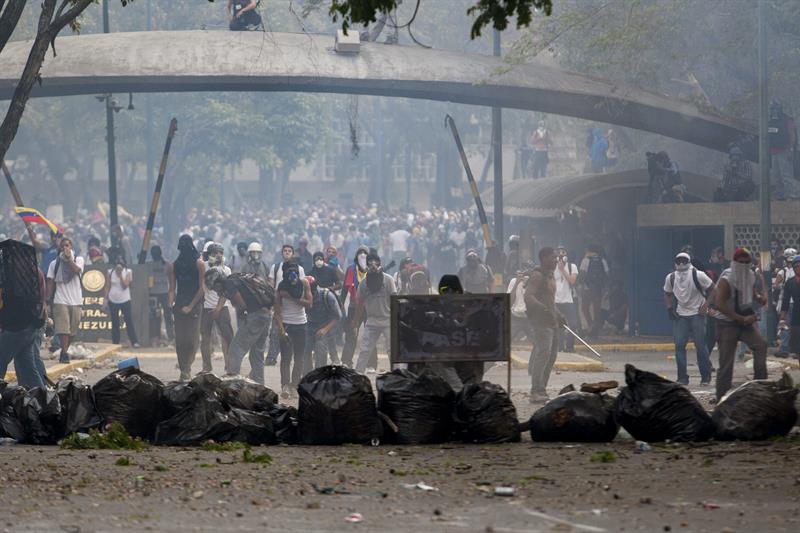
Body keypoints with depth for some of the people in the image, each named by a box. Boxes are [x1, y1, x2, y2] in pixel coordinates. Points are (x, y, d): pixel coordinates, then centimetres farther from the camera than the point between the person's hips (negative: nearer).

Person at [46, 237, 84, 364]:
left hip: (76, 301, 1)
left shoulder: (78, 259, 7)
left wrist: (69, 258, -13)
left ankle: (64, 352, 21)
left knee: (73, 331, 7)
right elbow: (50, 283, 7)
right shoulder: (54, 264, 8)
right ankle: (64, 354, -15)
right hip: (61, 301, -1)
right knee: (63, 329, -14)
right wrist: (47, 300, 1)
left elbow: (77, 270, -15)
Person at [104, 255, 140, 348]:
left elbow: (125, 285, -12)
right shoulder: (110, 272, 3)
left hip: (125, 300, -2)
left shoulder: (128, 272, -2)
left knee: (129, 321, -7)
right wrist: (105, 300, 0)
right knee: (115, 323, 6)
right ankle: (115, 343, 10)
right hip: (113, 301, 2)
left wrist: (120, 274, -17)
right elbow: (107, 287, 4)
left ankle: (134, 342, -6)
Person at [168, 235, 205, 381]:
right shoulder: (175, 265, 10)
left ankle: (185, 368, -8)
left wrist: (191, 306, -10)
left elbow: (202, 288, -5)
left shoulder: (198, 263, -2)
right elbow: (172, 288, 8)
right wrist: (170, 304, -9)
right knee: (179, 339, 1)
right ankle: (184, 370, 6)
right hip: (179, 306, 4)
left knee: (192, 338, -9)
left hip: (194, 306, -4)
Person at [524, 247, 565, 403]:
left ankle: (541, 390, 17)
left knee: (551, 355, 11)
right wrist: (545, 309, -34)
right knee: (543, 353, -16)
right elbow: (528, 297, -24)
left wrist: (558, 315, 23)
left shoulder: (550, 275, 19)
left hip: (552, 321, 10)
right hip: (541, 321, -10)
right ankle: (536, 392, -16)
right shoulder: (537, 276, -13)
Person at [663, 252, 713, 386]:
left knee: (700, 345, -4)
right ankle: (682, 377, 2)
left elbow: (713, 289, -3)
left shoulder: (698, 275, -10)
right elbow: (667, 294, 19)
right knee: (679, 345, -4)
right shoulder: (670, 278, 2)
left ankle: (706, 377, 7)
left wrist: (706, 305, -10)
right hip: (680, 315, 4)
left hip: (697, 314, -4)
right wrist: (669, 307, 4)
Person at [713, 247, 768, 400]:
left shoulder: (750, 276, 3)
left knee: (760, 344, -20)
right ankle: (721, 399, 8)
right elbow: (719, 305, -29)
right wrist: (743, 319, -30)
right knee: (726, 363, -3)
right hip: (727, 323, -5)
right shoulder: (726, 280, -19)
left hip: (745, 320, 5)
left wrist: (759, 297, -1)